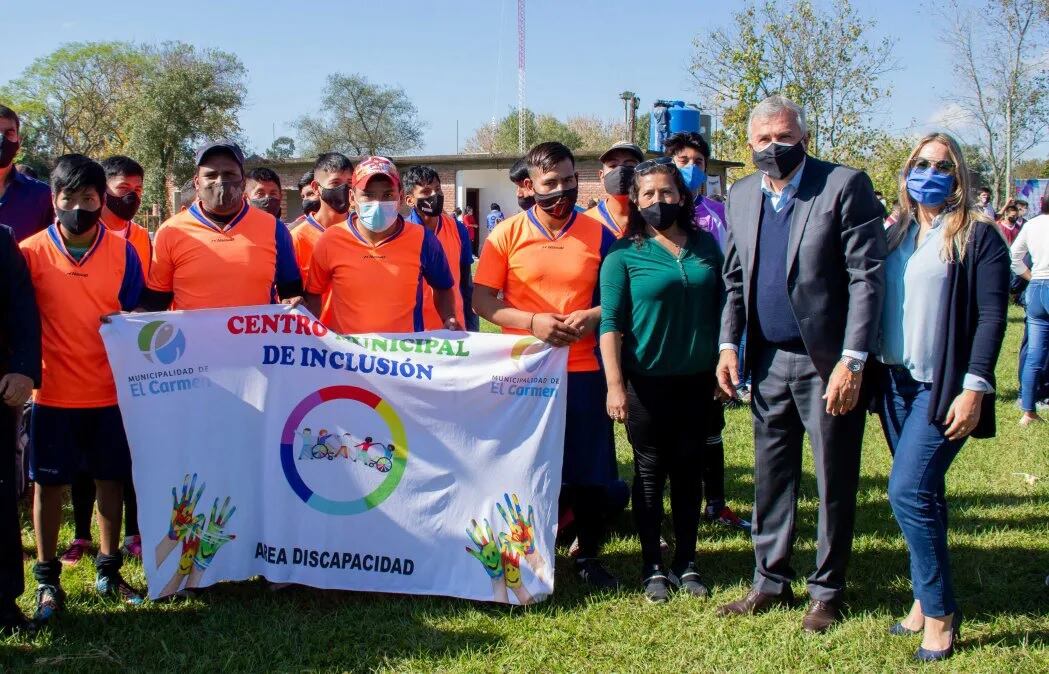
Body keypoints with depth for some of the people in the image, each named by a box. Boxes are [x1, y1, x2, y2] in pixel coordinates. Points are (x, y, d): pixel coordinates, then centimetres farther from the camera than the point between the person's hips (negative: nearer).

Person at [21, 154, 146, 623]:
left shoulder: (123, 253, -2)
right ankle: (47, 579, 20)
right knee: (48, 483, 7)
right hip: (53, 393, -1)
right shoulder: (31, 252, -5)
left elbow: (136, 318, 5)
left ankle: (108, 570, 25)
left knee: (110, 479, 10)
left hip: (110, 391, 1)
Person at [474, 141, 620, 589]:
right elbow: (482, 300, -2)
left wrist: (594, 316, -13)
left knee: (590, 468, 5)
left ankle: (589, 556, 23)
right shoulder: (507, 234, -1)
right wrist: (532, 322, -16)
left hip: (584, 370, 1)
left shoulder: (599, 234, 3)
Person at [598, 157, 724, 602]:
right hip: (647, 382, -3)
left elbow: (721, 307, 13)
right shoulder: (625, 254, -6)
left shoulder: (706, 246, 6)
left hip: (696, 380, 3)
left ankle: (685, 564, 23)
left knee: (689, 473, 11)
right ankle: (653, 568, 18)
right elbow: (611, 323, -10)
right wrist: (615, 385, -16)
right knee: (650, 474, 6)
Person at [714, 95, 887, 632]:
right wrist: (728, 345, 2)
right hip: (768, 361, 5)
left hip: (828, 363, -5)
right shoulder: (741, 195, 8)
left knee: (834, 482, 6)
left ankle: (827, 591, 21)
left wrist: (852, 361, -17)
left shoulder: (845, 186, -9)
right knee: (771, 477, 13)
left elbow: (867, 277, -12)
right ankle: (771, 582, 27)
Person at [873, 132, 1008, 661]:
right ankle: (928, 598, 22)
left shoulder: (978, 236, -4)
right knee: (921, 495, 12)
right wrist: (865, 369, 7)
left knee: (908, 492, -13)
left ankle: (940, 612, 0)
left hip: (943, 388, -6)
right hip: (895, 383, 6)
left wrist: (974, 388, -17)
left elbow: (992, 316, -9)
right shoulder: (893, 234, 14)